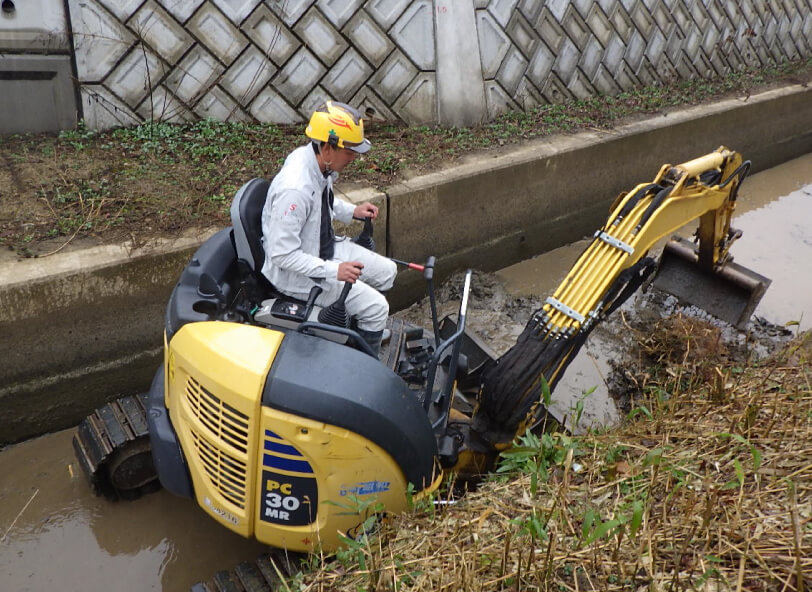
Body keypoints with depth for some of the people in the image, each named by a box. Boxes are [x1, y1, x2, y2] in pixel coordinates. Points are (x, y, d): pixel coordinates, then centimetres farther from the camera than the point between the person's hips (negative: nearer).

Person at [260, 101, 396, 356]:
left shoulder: (318, 161, -6)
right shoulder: (295, 189, -34)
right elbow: (282, 254, -29)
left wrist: (352, 211, 3)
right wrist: (334, 271, -30)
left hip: (325, 246, 9)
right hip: (295, 272, -9)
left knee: (386, 272, 11)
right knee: (376, 307, -12)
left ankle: (368, 331, 29)